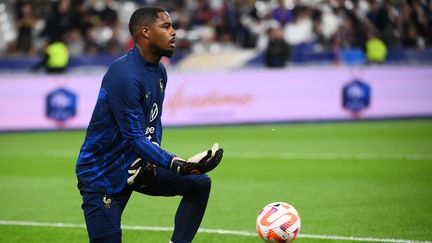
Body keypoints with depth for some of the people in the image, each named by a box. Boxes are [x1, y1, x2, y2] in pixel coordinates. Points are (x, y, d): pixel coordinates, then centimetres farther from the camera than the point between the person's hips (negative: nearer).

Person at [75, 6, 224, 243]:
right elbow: (135, 139, -28)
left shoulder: (159, 71, 6)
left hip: (133, 164, 9)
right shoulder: (124, 76, -24)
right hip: (101, 175, -9)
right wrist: (178, 165, -36)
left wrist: (150, 162, -5)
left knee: (199, 183, -1)